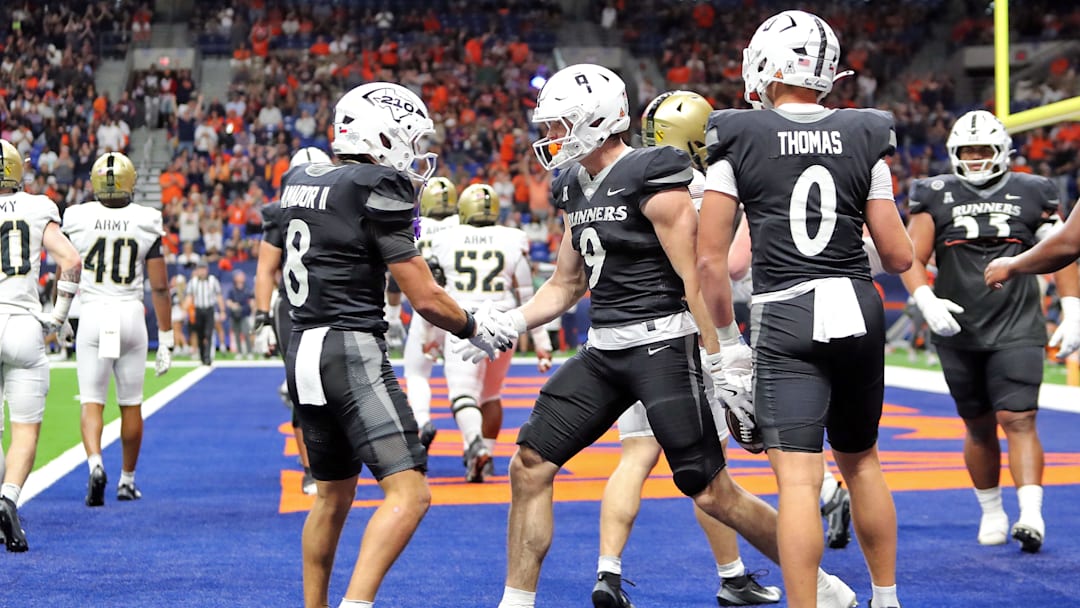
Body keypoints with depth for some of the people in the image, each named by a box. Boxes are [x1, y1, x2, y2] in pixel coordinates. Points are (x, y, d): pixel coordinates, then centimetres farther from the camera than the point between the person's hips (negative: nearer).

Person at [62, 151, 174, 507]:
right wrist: (166, 338, 6)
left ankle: (95, 463, -22)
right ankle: (127, 480, 22)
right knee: (131, 404, 12)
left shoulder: (77, 218, -2)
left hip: (92, 316, 0)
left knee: (92, 403, 3)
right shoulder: (146, 222, -2)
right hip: (131, 316, 0)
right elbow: (159, 286, -1)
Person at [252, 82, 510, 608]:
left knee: (334, 496, 22)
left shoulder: (300, 182, 13)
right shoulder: (378, 189, -11)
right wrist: (474, 328, 5)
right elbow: (425, 298, -8)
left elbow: (266, 269, 24)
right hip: (351, 352, -9)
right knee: (409, 492, -12)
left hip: (302, 351, 9)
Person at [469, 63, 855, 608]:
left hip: (663, 345, -8)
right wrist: (511, 322, 4)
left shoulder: (653, 180, -13)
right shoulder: (574, 190, 12)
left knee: (712, 492, -4)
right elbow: (565, 286, 19)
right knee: (529, 466, 1)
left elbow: (695, 281, -15)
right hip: (603, 351, 8)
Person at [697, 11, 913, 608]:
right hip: (858, 310, 4)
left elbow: (710, 257, -4)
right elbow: (898, 256, 4)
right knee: (860, 462, 21)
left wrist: (727, 338, 6)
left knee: (799, 479, -7)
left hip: (785, 319, -4)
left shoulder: (738, 138, -3)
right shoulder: (864, 137, 4)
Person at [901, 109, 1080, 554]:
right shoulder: (936, 197, 4)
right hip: (959, 333, 1)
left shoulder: (1031, 194, 4)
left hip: (1017, 330, -1)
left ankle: (1031, 515, -19)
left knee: (1018, 420, -13)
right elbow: (911, 258, 1)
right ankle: (991, 512, 24)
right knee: (979, 428, 10)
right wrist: (926, 300, -17)